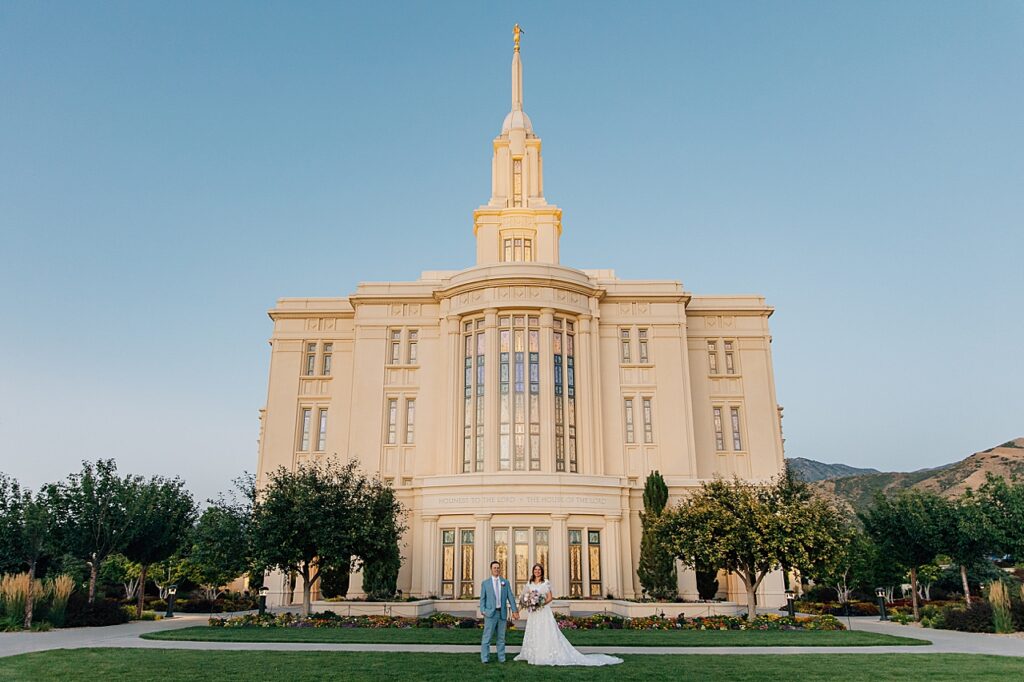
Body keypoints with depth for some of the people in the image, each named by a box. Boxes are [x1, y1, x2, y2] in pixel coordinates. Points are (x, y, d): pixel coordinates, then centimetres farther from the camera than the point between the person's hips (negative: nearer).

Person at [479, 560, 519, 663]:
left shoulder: (505, 582, 10)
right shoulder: (485, 583, 5)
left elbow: (510, 597, 7)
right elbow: (482, 598, 4)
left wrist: (514, 610, 0)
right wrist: (483, 611, -8)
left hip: (502, 613, 2)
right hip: (490, 613, -2)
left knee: (501, 637, 7)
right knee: (487, 636, -5)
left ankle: (501, 658, 14)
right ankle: (485, 658, 2)